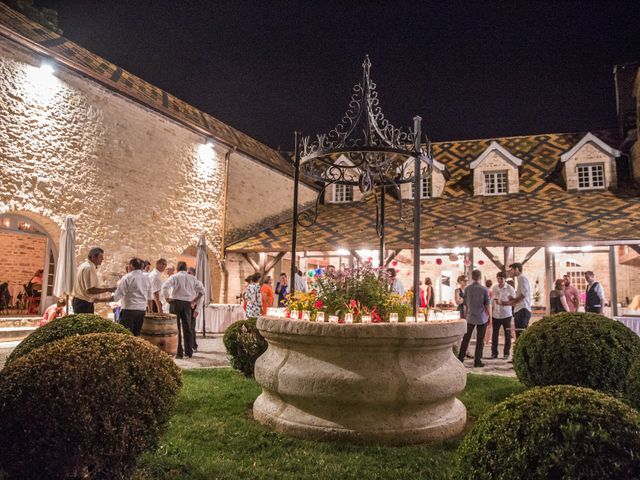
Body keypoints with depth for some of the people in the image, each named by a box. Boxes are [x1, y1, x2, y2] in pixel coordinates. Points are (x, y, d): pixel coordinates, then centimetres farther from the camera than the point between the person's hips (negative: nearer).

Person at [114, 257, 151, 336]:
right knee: (136, 334, 12)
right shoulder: (147, 278, 9)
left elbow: (117, 296, -11)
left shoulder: (127, 278, -9)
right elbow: (149, 297, 15)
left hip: (129, 309, -6)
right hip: (142, 310, 6)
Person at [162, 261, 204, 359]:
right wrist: (195, 300, 11)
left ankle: (179, 352, 1)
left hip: (176, 302, -3)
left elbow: (165, 287, -17)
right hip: (187, 303, 3)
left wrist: (167, 298, -6)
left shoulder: (174, 277, -2)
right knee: (187, 328, 11)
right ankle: (189, 352, 15)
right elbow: (202, 290, 6)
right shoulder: (192, 278, 8)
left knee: (176, 328, 3)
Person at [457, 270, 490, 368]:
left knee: (466, 338, 11)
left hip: (470, 318, 3)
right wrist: (489, 316, 8)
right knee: (480, 340, 5)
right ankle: (477, 361, 7)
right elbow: (488, 305, -6)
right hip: (482, 318, -2)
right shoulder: (484, 289, -9)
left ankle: (460, 358, 12)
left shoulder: (467, 289, 0)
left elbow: (465, 304, 7)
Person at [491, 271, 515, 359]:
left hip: (506, 315, -3)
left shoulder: (510, 288, -5)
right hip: (495, 315, 3)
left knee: (507, 335, 4)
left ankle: (506, 353, 14)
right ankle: (494, 353, 14)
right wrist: (490, 313, 12)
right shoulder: (494, 288, 6)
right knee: (494, 334, 5)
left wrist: (503, 303, -21)